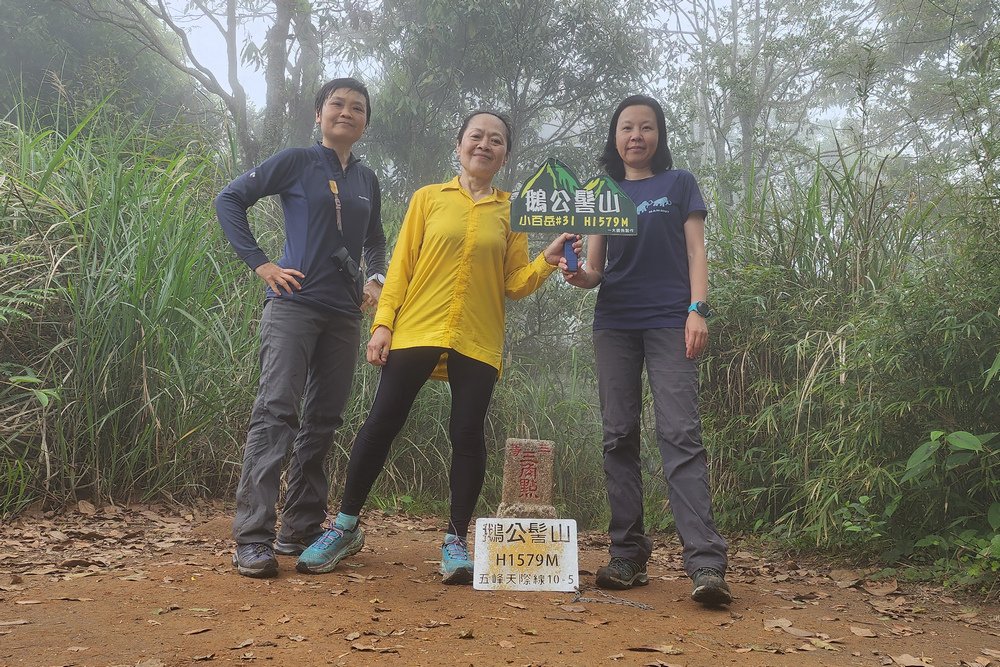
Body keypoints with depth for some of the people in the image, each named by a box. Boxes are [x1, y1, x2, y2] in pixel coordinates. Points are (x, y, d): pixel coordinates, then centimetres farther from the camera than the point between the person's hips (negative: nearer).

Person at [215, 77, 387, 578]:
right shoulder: (296, 162, 2)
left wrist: (376, 279, 9)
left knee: (322, 422, 7)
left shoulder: (366, 180, 17)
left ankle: (301, 530, 17)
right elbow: (229, 200, 0)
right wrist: (259, 262, -8)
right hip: (294, 306, -6)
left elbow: (375, 241, 28)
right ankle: (252, 540, -12)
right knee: (276, 411, -14)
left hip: (344, 315, 6)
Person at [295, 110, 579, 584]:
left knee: (467, 435, -1)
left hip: (478, 341, 1)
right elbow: (401, 265, 6)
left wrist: (547, 262, -10)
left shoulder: (510, 211, 10)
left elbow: (514, 284, 7)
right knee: (381, 424, 0)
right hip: (416, 330, 0)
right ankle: (345, 527, 15)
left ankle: (456, 540, 12)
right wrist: (383, 323, -2)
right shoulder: (428, 198, 9)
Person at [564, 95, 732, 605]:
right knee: (619, 437, 1)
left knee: (680, 434, -14)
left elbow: (695, 250, 4)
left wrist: (698, 309, -10)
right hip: (614, 324, 3)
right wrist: (579, 275, -11)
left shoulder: (678, 184, 11)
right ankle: (628, 556, 6)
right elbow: (595, 267, 13)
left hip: (669, 321, -3)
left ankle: (706, 562, -17)